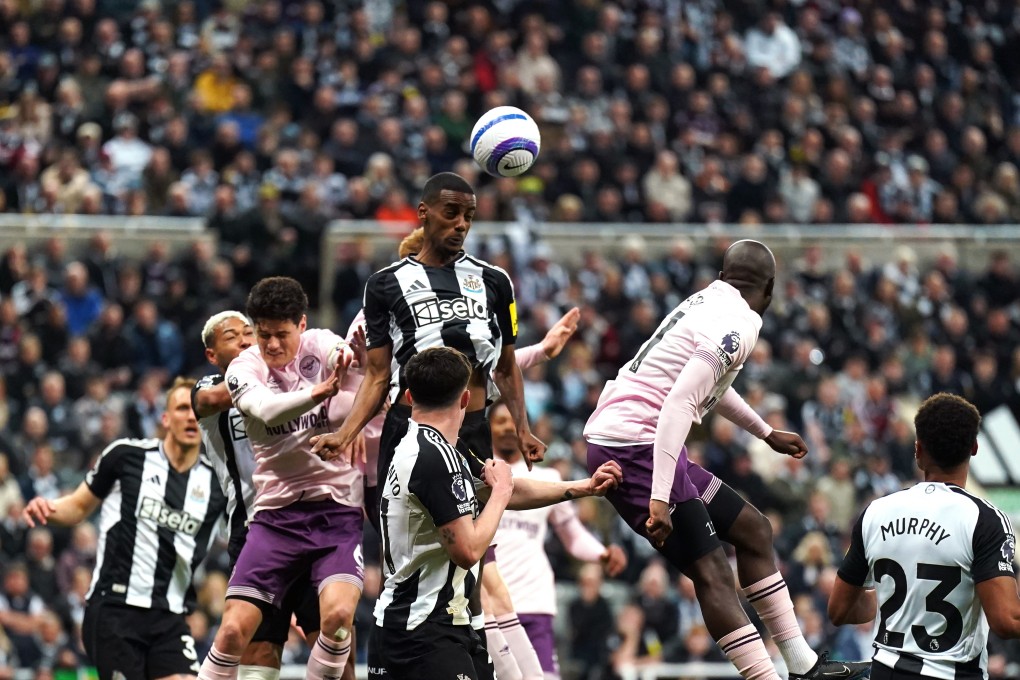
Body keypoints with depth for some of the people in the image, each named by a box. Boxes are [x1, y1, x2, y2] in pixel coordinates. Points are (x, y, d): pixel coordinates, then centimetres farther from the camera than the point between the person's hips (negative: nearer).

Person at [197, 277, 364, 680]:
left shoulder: (321, 347, -2)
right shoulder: (244, 368, -2)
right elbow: (265, 408, -24)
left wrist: (354, 356, -52)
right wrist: (317, 393, -44)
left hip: (338, 508, -1)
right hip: (275, 514, 1)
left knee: (338, 614, -23)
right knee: (234, 629, -8)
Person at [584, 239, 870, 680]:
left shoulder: (706, 302, 15)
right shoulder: (740, 324, -14)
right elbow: (679, 404, -25)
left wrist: (766, 434, 47)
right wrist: (660, 498, -28)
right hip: (634, 445, -10)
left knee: (753, 530, 15)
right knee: (711, 572, -12)